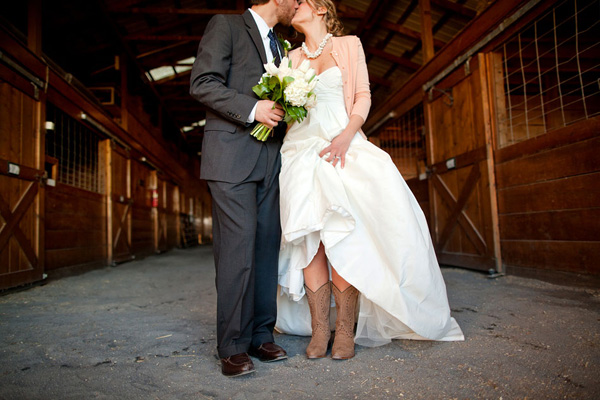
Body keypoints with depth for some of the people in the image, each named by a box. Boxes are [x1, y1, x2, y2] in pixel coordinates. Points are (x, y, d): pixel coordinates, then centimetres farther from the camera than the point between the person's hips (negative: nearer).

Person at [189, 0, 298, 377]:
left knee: (267, 245, 3)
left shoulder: (279, 45, 26)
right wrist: (251, 108, -16)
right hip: (232, 155, -7)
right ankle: (233, 346, 0)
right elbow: (202, 83, -7)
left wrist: (284, 112, 11)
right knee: (238, 248, -10)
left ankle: (261, 335, 12)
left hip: (270, 158, 7)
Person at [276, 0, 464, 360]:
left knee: (340, 236, -17)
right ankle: (319, 329, -3)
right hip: (301, 151, 3)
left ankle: (345, 330, -8)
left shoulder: (349, 46, 14)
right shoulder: (292, 58, 22)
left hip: (342, 146, -2)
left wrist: (347, 135, -13)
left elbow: (363, 95, 4)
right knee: (309, 239, -9)